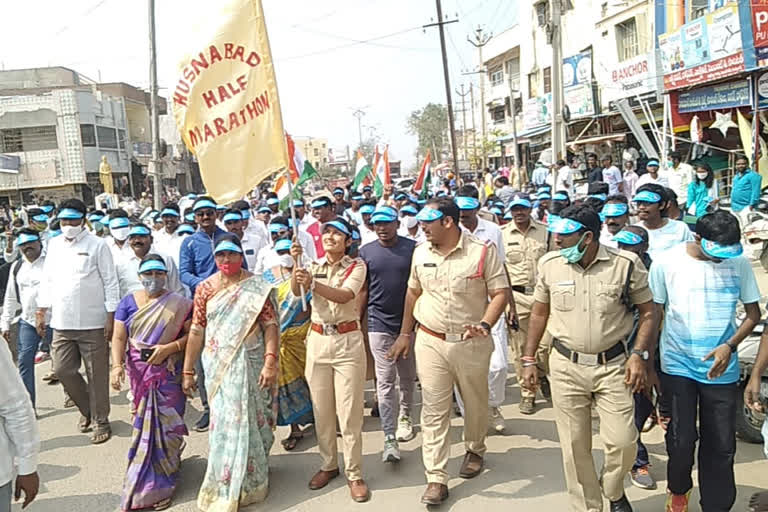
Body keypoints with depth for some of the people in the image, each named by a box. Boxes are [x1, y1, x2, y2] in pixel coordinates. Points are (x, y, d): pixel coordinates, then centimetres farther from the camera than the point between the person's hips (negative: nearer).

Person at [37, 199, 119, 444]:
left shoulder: (97, 245, -6)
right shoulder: (54, 244, 10)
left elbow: (111, 282, -7)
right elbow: (47, 279, 16)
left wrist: (111, 316, -11)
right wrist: (41, 311, 11)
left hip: (93, 323, -5)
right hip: (62, 323, 5)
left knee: (97, 375, 4)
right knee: (62, 369, 8)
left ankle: (100, 421, 18)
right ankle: (87, 409, 31)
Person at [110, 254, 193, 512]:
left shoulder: (179, 304, -2)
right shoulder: (128, 302, 3)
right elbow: (119, 338, -2)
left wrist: (169, 348, -19)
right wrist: (117, 365, -16)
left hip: (168, 372, -2)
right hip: (139, 372, 2)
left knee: (165, 424, 1)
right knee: (144, 424, 8)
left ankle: (157, 486, 15)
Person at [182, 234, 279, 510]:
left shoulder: (257, 286, -4)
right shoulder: (205, 288, 2)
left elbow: (270, 325, -8)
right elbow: (196, 331, 3)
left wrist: (270, 361, -18)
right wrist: (187, 371, 3)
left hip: (251, 363, -1)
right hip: (219, 365, 2)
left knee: (250, 418, 5)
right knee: (227, 420, 7)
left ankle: (249, 479, 27)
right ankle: (227, 487, 27)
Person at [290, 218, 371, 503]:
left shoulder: (356, 266, -3)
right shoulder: (313, 266, 8)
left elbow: (344, 296, -21)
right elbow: (296, 291, -11)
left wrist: (313, 284, -36)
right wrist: (296, 264, -28)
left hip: (347, 341, -4)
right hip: (317, 340, 4)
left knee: (350, 412, 1)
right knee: (322, 410, 13)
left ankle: (354, 474, 13)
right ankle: (328, 465, 30)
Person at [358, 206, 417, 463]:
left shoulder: (413, 248, -2)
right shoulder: (366, 252, 1)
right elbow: (363, 291, 5)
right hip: (379, 324, 0)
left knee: (408, 376, 17)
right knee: (385, 381, -2)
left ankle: (405, 417, 41)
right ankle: (390, 439, 0)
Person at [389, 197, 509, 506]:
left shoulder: (482, 251, -10)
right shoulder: (421, 252, 3)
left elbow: (500, 292, -8)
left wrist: (485, 325, -24)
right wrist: (405, 334, 13)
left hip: (471, 343, -2)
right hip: (430, 342, 2)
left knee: (475, 403, 16)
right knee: (433, 411, 1)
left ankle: (475, 450, 44)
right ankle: (436, 479, 9)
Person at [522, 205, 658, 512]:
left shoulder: (626, 264, -8)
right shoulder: (549, 265, -2)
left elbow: (648, 312, 2)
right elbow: (539, 313, 8)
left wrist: (639, 354, -9)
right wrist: (528, 360, 8)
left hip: (613, 366, -1)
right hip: (565, 367, 1)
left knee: (622, 441, -1)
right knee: (574, 445, 8)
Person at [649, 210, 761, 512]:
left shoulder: (739, 264, -3)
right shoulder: (666, 263, -8)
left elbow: (753, 314, 5)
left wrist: (730, 346, -12)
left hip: (721, 369, 2)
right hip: (678, 366, -1)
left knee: (721, 446, 6)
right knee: (681, 440, 3)